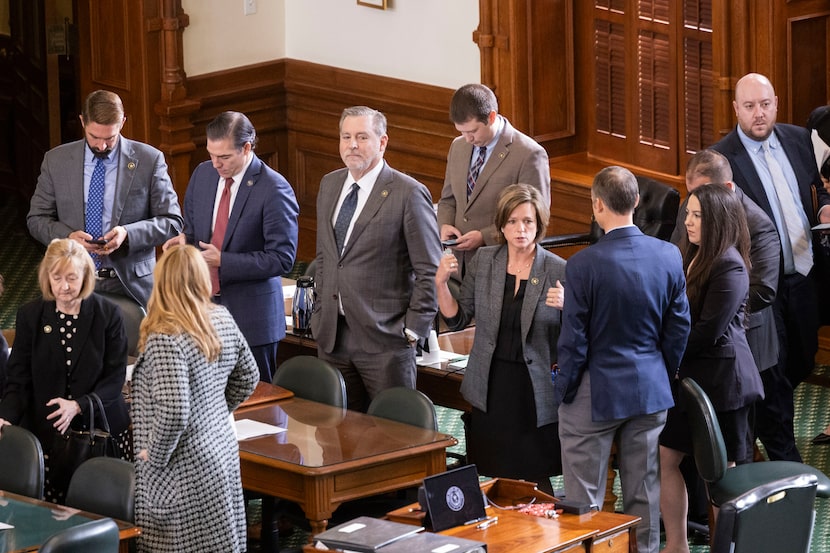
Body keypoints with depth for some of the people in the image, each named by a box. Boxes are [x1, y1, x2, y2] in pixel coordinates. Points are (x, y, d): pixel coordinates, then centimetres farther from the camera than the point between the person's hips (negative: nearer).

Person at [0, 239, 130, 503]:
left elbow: (116, 377, -1)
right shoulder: (29, 316, 4)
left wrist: (79, 406, -16)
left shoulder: (108, 314, -1)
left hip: (101, 430, 0)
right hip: (46, 433, 1)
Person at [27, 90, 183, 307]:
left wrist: (128, 233, -17)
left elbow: (172, 222, 0)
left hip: (130, 285, -1)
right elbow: (36, 218, 9)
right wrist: (67, 236, -12)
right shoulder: (56, 160, 4)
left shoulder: (149, 160, -2)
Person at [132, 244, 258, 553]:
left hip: (185, 471, -8)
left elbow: (173, 412, -28)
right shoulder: (223, 319, 1)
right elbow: (248, 379, 14)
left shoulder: (166, 338, -23)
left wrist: (154, 458, -13)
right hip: (221, 454, 8)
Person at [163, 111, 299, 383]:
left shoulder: (274, 190, -15)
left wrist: (222, 261, -21)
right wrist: (184, 238, -5)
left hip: (250, 316, -5)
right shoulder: (202, 173, 5)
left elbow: (282, 258, -17)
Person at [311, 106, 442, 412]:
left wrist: (413, 329, -11)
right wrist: (320, 312, 16)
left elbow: (430, 271, -9)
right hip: (332, 337, 6)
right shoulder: (329, 185, 12)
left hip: (384, 340, -6)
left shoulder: (409, 194, -10)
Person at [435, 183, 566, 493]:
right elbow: (457, 320, 7)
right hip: (491, 388, 3)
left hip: (535, 391, -3)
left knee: (534, 483, -1)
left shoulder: (558, 271, -7)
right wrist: (441, 284, -7)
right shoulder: (483, 261, 3)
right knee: (492, 478, 8)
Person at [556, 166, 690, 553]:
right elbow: (679, 328, 2)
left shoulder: (583, 265, -19)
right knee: (644, 494, 14)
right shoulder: (669, 256, -6)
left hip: (595, 394, -4)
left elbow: (573, 340, -14)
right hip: (650, 390, 4)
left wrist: (565, 391, 0)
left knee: (583, 499, 5)